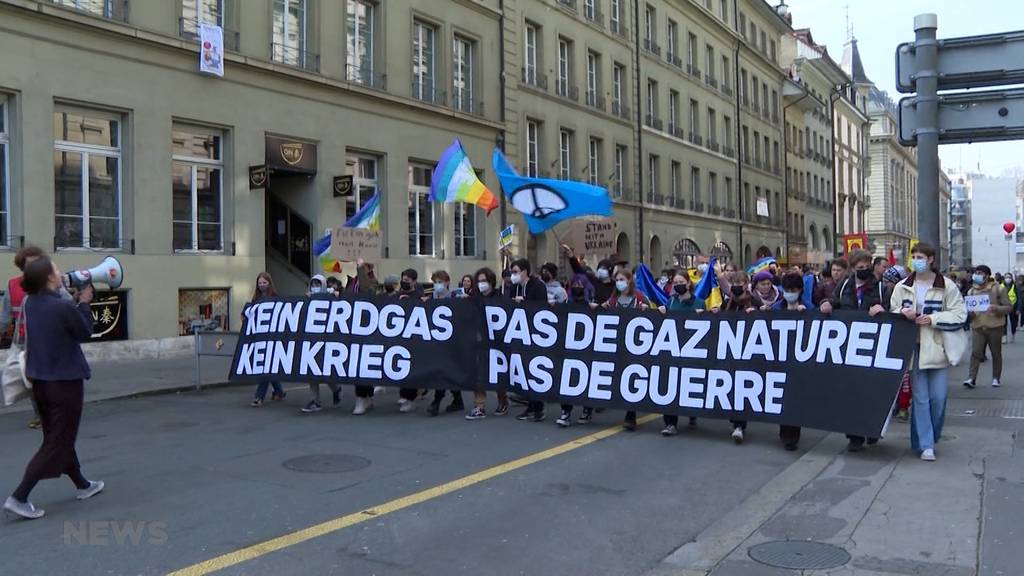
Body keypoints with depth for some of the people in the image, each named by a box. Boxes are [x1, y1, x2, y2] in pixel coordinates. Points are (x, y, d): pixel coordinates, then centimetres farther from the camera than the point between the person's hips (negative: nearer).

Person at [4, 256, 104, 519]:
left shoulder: (30, 303, 1)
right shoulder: (63, 307, -21)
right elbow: (85, 333, -8)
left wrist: (75, 302, 6)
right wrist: (84, 303, 2)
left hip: (40, 379, 8)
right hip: (65, 381, -8)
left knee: (59, 436, 19)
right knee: (57, 442, 2)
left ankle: (83, 485, 35)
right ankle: (18, 497, -2)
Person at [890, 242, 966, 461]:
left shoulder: (947, 286, -1)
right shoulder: (902, 287, 7)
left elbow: (959, 315, -3)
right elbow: (892, 312, 12)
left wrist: (933, 318, -14)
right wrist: (902, 312, -10)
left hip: (937, 349, -1)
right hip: (914, 348, 1)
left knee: (938, 398, 1)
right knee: (920, 397, 1)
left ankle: (931, 437, 23)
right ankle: (925, 444, 6)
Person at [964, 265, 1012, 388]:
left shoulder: (997, 289, 1)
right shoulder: (971, 291, 10)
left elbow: (1009, 307, 0)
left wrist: (996, 308, -19)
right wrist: (969, 312, -7)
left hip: (995, 327, -2)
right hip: (978, 327, 2)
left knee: (996, 354, 8)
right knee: (975, 353, -8)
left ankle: (996, 378, 20)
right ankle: (971, 378, -11)